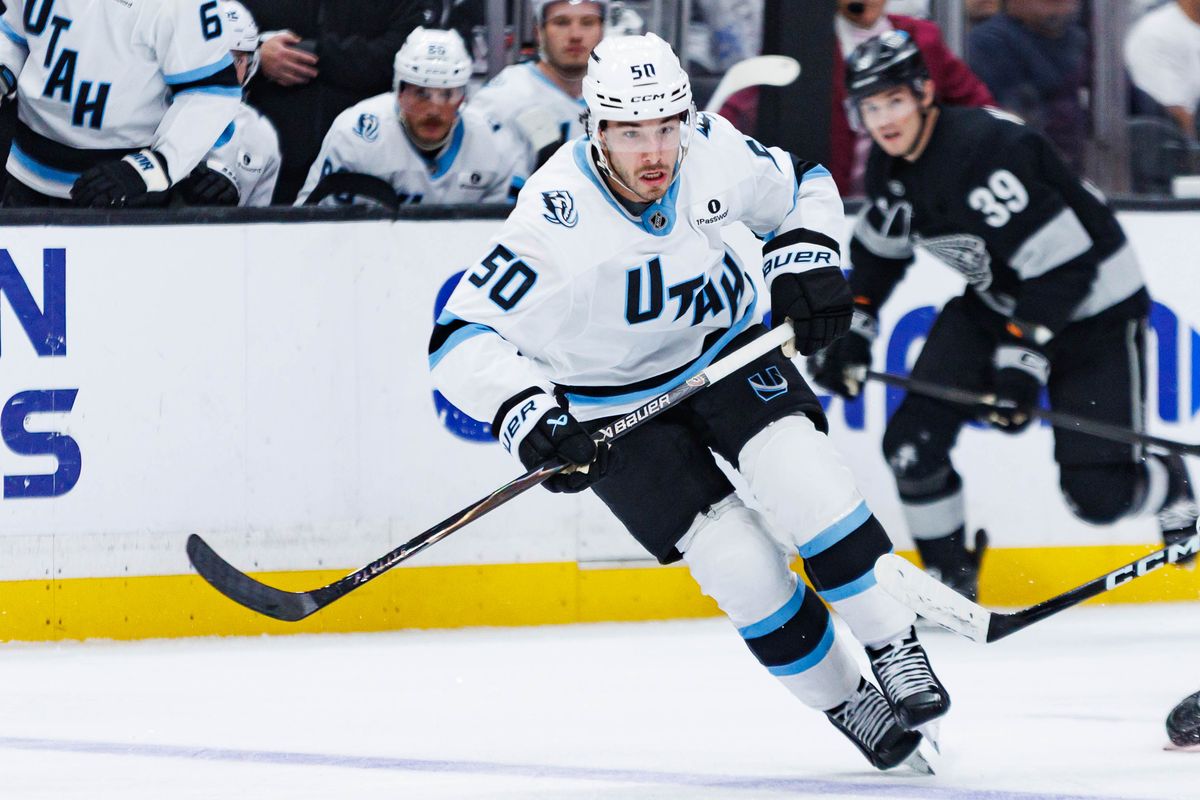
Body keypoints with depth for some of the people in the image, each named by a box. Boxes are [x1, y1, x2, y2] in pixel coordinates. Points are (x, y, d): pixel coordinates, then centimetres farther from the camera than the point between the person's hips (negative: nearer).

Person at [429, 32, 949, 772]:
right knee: (742, 565, -12)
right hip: (614, 402, -3)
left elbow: (803, 188, 4)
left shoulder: (715, 153, -18)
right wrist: (525, 416, -42)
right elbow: (463, 336, -30)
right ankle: (849, 707, 7)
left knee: (802, 479, -22)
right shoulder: (556, 218, -31)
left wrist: (808, 261, -12)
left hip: (724, 346, 3)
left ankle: (897, 653, -7)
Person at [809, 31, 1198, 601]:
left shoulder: (989, 148, -32)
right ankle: (949, 577, 11)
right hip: (998, 302, 7)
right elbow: (879, 248, 16)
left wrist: (1022, 361, -34)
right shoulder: (890, 164, -5)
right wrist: (852, 330, 8)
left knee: (1097, 493, -12)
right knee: (913, 441, -8)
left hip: (1093, 305, -7)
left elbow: (1063, 264, -33)